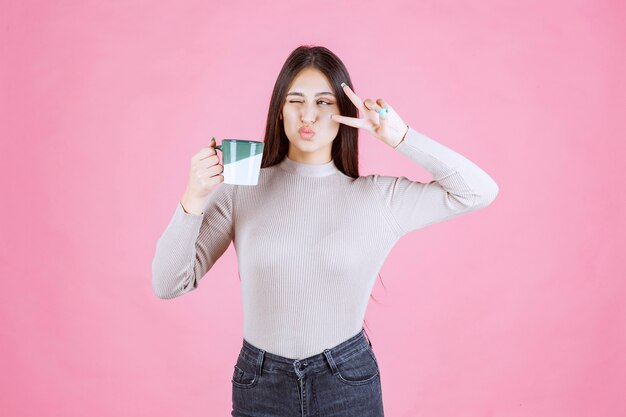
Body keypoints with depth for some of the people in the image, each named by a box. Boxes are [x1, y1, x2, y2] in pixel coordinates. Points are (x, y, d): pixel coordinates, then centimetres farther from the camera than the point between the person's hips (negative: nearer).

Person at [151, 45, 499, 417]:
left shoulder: (379, 196, -6)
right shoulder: (242, 187, -7)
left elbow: (481, 192, -6)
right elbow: (169, 284, -8)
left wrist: (402, 138, -14)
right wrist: (193, 201, -25)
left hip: (349, 383, 0)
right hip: (260, 385, 0)